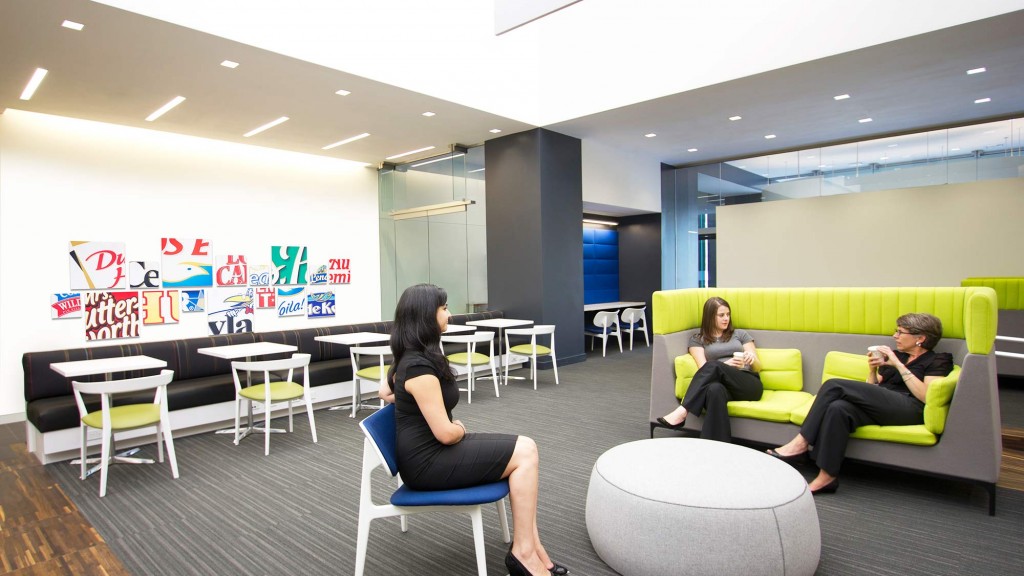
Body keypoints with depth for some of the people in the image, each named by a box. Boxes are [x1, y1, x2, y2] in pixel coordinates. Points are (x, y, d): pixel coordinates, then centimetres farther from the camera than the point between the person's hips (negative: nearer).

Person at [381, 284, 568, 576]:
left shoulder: (411, 356, 8)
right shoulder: (419, 365, -24)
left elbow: (385, 392, 25)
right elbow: (446, 433, -23)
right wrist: (460, 428, -1)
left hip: (431, 451, 9)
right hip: (426, 462, -9)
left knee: (525, 449, 0)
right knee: (524, 454, -10)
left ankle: (527, 548, 0)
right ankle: (524, 552, -2)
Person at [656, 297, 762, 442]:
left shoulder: (740, 334, 24)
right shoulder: (697, 339, 18)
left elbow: (758, 367, 19)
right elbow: (703, 368, 2)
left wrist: (752, 358, -7)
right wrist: (727, 364, -17)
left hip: (749, 384, 1)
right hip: (724, 384, -1)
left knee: (713, 366, -33)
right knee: (715, 389, -42)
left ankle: (682, 411, -44)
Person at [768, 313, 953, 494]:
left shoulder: (938, 361, 11)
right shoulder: (894, 355, 27)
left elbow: (927, 397, -7)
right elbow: (872, 390, 23)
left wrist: (899, 365, -8)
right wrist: (872, 370, 5)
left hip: (909, 409, -5)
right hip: (880, 406, 5)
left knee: (834, 385, -25)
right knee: (838, 408, -32)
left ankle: (801, 443, -24)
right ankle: (826, 477, -33)